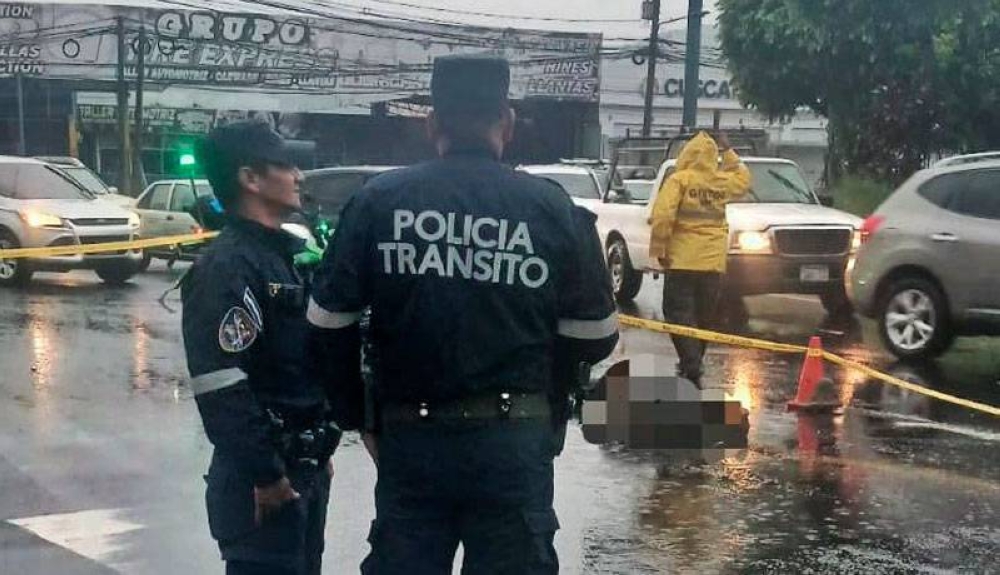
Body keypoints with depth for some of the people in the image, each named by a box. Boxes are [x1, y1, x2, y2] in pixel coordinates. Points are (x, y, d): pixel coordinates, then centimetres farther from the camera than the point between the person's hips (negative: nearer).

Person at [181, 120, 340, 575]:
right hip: (262, 479, -9)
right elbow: (223, 388, -23)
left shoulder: (287, 255, 14)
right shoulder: (226, 266, -16)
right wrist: (265, 474, -21)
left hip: (306, 468, 9)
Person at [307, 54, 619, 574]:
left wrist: (356, 416, 13)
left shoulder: (377, 201, -1)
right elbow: (596, 338, -1)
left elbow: (330, 324, 1)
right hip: (514, 442, -1)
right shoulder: (554, 208, -4)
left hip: (408, 437, 1)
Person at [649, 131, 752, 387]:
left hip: (682, 260, -4)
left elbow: (662, 215, -18)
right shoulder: (723, 182, 7)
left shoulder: (680, 180, -7)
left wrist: (659, 248, -9)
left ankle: (692, 366, -18)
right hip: (714, 262, 5)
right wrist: (729, 152, 30)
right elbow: (743, 179, 30)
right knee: (703, 317, 15)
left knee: (678, 313, -3)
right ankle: (693, 363, 25)